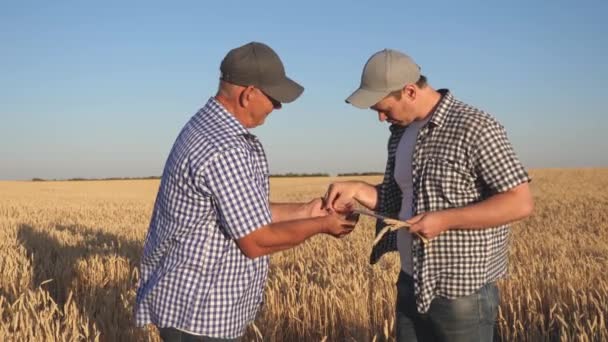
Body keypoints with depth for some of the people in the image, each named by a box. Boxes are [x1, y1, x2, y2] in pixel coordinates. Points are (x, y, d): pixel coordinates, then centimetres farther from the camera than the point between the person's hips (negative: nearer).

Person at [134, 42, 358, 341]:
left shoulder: (209, 126, 7)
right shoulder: (224, 150, -26)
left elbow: (246, 214, 14)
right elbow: (257, 242, -22)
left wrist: (305, 211, 12)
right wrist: (320, 224, -8)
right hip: (197, 312, -10)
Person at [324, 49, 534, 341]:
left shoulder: (475, 128, -15)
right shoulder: (402, 132, 9)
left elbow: (521, 203, -18)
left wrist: (444, 220, -23)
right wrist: (357, 190, -3)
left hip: (461, 294, -7)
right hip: (411, 286, 7)